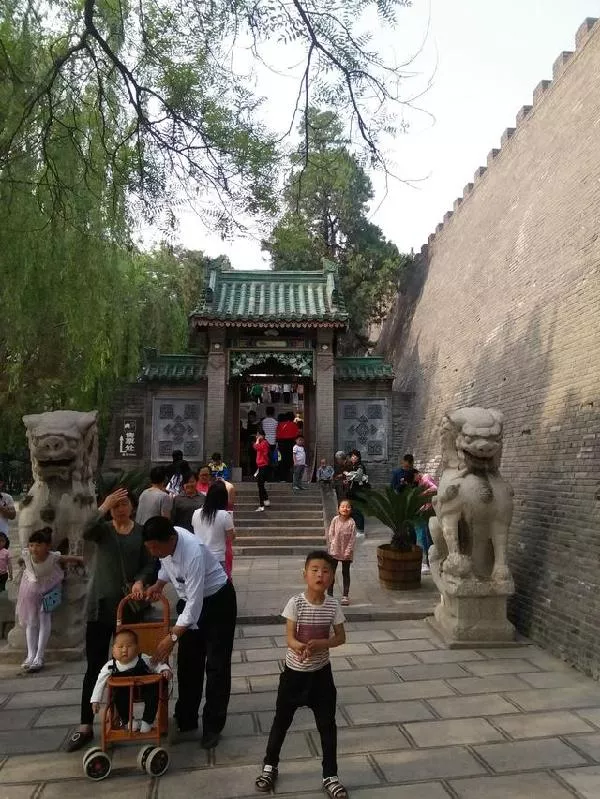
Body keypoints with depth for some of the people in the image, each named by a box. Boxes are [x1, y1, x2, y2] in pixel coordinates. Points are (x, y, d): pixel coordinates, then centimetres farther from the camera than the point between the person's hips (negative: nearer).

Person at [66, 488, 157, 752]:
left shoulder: (142, 532, 1)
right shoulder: (103, 529, 2)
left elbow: (150, 564, -3)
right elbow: (86, 532, -21)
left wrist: (140, 581, -23)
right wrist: (103, 507, -35)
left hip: (130, 606, 0)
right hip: (100, 605, 0)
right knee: (94, 666, 3)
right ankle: (86, 726, 12)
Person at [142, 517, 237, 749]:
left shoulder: (193, 553, -40)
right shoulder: (164, 541, -18)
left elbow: (195, 604, -35)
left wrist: (173, 637, -31)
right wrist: (158, 584, -4)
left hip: (217, 601, -7)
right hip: (189, 600, 7)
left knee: (216, 666, 0)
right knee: (188, 663, 13)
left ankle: (212, 726, 13)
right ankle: (186, 720, 27)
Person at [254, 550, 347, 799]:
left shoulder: (333, 605, -12)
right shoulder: (295, 603, -19)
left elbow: (341, 638, -6)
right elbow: (290, 639, -19)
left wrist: (318, 644, -24)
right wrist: (302, 648, -42)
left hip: (321, 672, 1)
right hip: (294, 672, -1)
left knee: (327, 725, 9)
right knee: (281, 721, 15)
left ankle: (330, 776, 28)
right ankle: (270, 766, 37)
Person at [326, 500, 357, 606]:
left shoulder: (351, 522, -10)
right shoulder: (335, 520, -6)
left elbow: (353, 538, -10)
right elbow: (330, 534, -3)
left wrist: (348, 551, -14)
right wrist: (332, 546, -10)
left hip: (346, 551, -1)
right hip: (334, 550, 1)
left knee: (346, 573, 8)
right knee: (331, 571, 8)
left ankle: (345, 595, 16)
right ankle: (329, 593, 19)